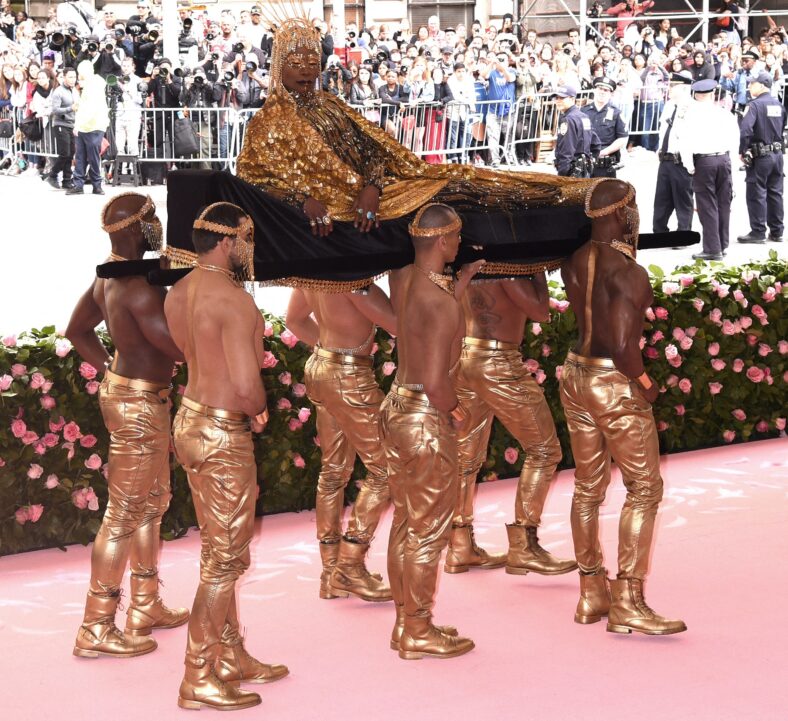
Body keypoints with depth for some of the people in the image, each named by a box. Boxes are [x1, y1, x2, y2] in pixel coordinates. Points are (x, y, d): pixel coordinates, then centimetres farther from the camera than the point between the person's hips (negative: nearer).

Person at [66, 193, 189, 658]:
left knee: (153, 501, 21)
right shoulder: (140, 287, -25)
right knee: (125, 514, -3)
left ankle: (146, 607, 33)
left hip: (123, 388, 10)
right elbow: (182, 348, -23)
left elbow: (77, 330, 18)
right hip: (139, 405, -10)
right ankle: (97, 630, 4)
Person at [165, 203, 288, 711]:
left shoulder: (178, 295, 6)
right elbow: (247, 386, -28)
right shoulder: (234, 301, -22)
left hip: (190, 421, 9)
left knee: (218, 551, 19)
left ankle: (234, 658, 30)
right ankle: (199, 679, 5)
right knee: (227, 560, 0)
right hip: (224, 436, -9)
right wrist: (259, 411, -7)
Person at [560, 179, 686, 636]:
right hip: (616, 386, -8)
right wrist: (645, 383, -11)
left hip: (577, 377, 8)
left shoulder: (574, 262, 3)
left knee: (588, 488, 14)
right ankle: (628, 603, -2)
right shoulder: (627, 273, -21)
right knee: (645, 490, 0)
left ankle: (591, 596, 21)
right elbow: (622, 345, -27)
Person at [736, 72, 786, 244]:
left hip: (760, 157, -7)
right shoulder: (779, 105, 8)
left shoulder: (754, 105, -15)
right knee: (775, 193, 12)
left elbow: (745, 130, -26)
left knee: (757, 195, 0)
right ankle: (776, 231, 16)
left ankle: (758, 232, 1)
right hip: (777, 154, 7)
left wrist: (742, 151, -15)